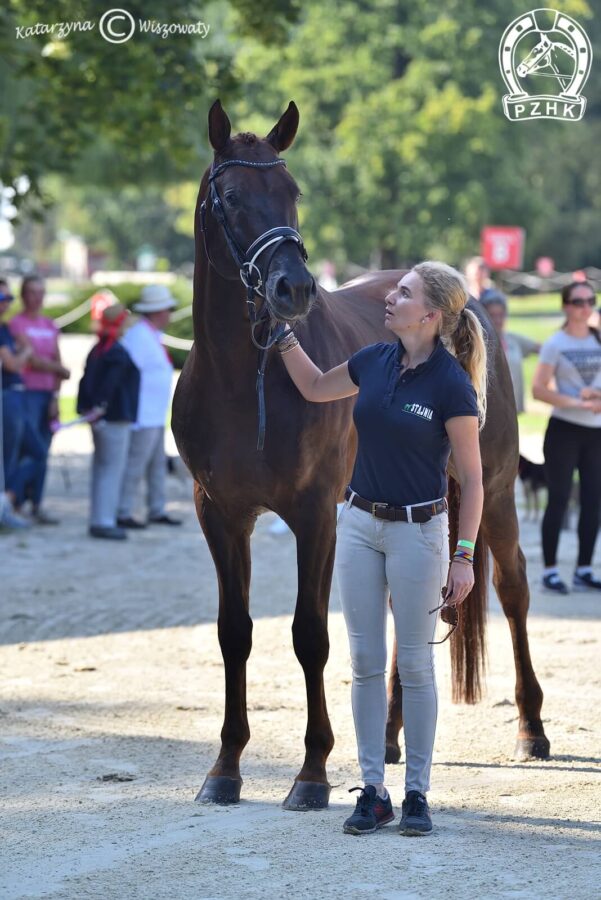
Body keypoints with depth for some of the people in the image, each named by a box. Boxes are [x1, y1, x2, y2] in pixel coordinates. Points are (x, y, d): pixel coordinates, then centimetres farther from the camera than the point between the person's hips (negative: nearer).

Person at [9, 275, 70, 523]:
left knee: (43, 453, 5)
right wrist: (62, 370, 2)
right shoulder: (16, 323, -4)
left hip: (48, 394, 6)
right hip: (27, 392, -6)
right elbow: (33, 361, -10)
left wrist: (56, 396, 1)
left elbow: (57, 362, 12)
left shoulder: (50, 326, 16)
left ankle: (37, 505, 9)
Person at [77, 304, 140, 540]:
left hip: (102, 420, 10)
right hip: (116, 419, -10)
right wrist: (100, 405, -27)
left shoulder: (96, 350, 13)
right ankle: (104, 521, -9)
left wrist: (85, 406, 10)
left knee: (101, 468, 15)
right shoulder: (118, 353, -16)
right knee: (113, 469, -7)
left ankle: (99, 520, 20)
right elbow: (109, 383, -26)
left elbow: (86, 380, 12)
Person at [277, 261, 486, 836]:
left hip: (417, 531, -6)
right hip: (359, 524, 6)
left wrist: (464, 556, -14)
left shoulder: (451, 384, -15)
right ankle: (373, 791, 13)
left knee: (414, 665, 3)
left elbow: (471, 478, -11)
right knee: (365, 662, 7)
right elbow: (314, 388, 23)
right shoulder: (374, 362, 2)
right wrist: (283, 331, 12)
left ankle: (417, 793, 12)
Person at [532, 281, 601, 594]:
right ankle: (550, 571, 3)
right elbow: (538, 389, -10)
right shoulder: (556, 344, -5)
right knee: (559, 499, -3)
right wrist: (575, 402, -19)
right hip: (565, 430, -5)